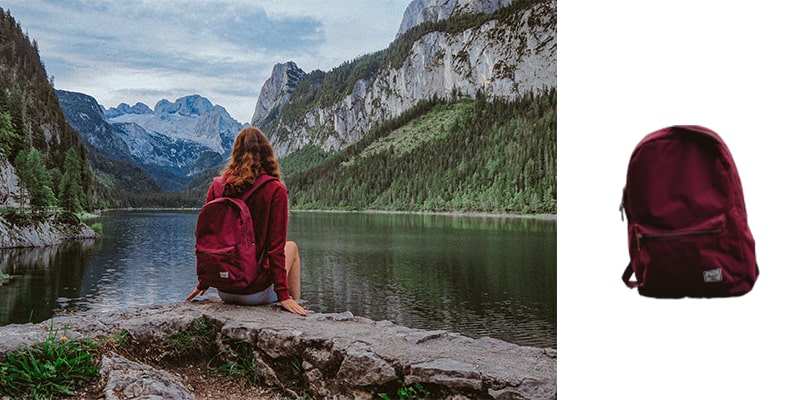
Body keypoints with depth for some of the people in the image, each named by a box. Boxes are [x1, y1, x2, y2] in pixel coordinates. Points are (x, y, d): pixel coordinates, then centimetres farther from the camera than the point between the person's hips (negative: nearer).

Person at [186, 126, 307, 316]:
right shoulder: (275, 190, -14)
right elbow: (276, 247, -15)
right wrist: (284, 295, -10)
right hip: (255, 293, -4)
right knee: (291, 247, 25)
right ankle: (296, 313, 25)